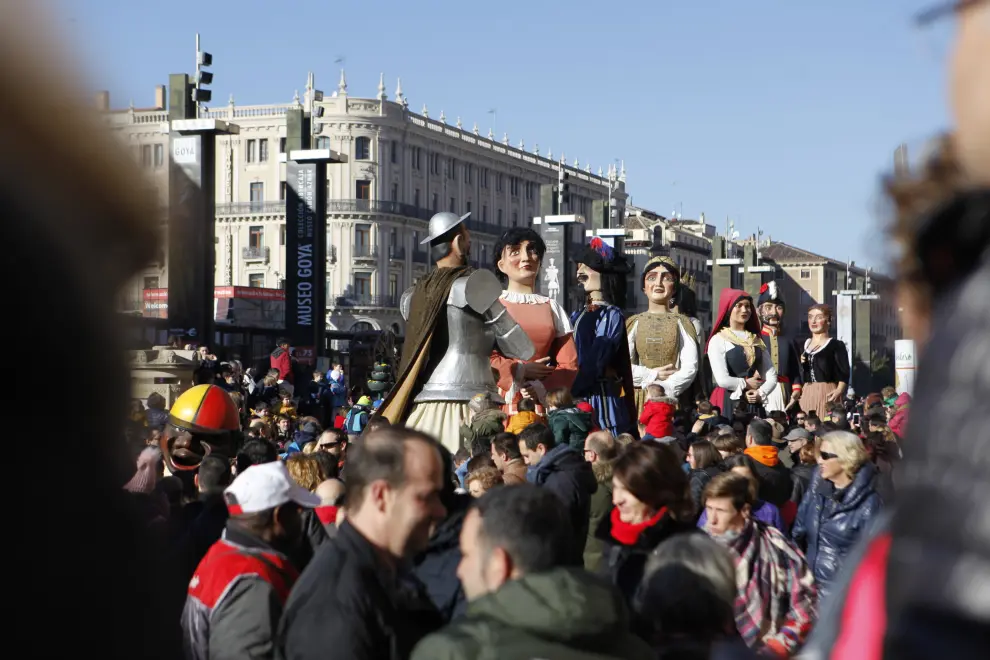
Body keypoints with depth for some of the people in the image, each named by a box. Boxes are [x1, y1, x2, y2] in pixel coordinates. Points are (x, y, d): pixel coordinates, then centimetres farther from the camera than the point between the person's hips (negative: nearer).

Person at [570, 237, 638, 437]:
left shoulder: (612, 315, -5)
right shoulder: (577, 316, 18)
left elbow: (595, 363, -14)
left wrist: (567, 392, -20)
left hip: (599, 397, -7)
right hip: (576, 397, 7)